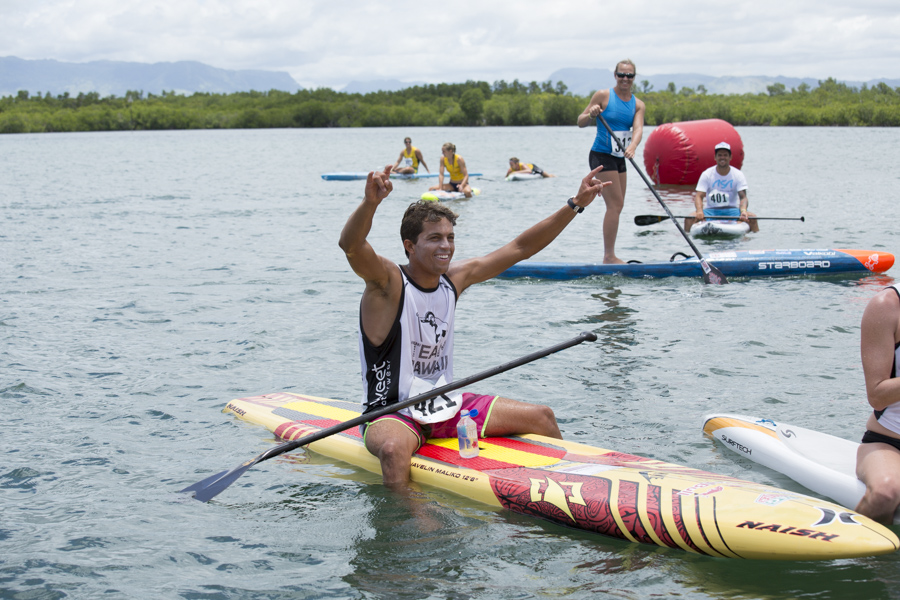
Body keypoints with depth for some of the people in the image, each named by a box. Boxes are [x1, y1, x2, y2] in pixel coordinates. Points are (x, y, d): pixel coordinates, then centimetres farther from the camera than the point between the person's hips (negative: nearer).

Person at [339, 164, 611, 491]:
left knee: (542, 417, 5)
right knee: (393, 449, -42)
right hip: (391, 414, -7)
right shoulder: (387, 281, -16)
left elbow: (520, 248, 9)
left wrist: (576, 204, 5)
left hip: (446, 407, 7)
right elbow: (351, 245, -37)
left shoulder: (455, 277, 4)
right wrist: (370, 203, -58)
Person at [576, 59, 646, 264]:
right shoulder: (603, 96, -7)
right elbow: (580, 122, -4)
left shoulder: (637, 104, 7)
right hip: (601, 156, -7)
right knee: (615, 205, -13)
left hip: (619, 159, 7)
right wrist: (591, 115, -25)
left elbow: (638, 128, -11)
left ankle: (609, 256, 17)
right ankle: (609, 256, -10)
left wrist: (632, 146, -31)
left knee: (616, 207, 9)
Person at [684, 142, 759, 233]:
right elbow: (699, 196, -7)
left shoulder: (738, 175, 2)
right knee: (689, 219, -28)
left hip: (731, 210, 0)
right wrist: (699, 211, -29)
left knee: (752, 218, -27)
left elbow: (743, 197, -7)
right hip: (711, 210, 0)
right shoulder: (706, 174, 0)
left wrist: (743, 211, -30)